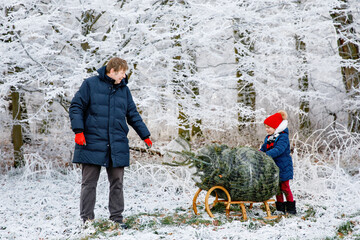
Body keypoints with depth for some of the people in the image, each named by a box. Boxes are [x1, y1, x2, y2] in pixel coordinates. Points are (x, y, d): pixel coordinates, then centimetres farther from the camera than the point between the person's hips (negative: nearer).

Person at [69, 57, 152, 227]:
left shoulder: (124, 90, 14)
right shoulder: (90, 84, 0)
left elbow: (133, 115, 20)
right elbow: (76, 107, -1)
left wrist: (145, 136, 18)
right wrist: (78, 131, -12)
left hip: (117, 146, 4)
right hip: (92, 144, -4)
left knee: (117, 183, 6)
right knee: (89, 183, 0)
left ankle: (117, 218, 14)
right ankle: (87, 219, 6)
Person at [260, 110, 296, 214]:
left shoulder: (283, 137, -16)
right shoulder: (268, 138, 10)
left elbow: (278, 150, -29)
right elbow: (264, 149, 14)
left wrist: (266, 155, -38)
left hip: (283, 167, -7)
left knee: (285, 188, -1)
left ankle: (291, 207, 11)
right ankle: (280, 207, 20)